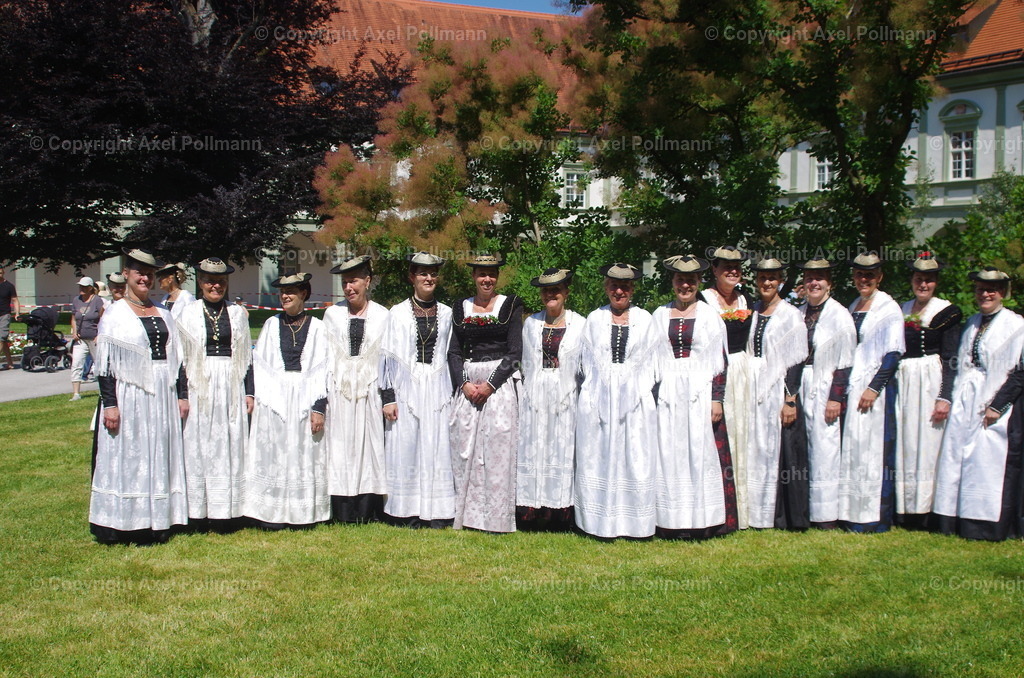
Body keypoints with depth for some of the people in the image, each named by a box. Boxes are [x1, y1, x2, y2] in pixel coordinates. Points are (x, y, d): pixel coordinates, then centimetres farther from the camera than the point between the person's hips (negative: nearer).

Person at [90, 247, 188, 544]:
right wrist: (109, 404, -14)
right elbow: (104, 364, -8)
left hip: (162, 395, 5)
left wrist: (182, 395, 7)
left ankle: (156, 523, 15)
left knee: (160, 459, 8)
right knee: (127, 458, -1)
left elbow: (176, 359, 13)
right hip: (129, 395, -5)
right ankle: (125, 524, 6)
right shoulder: (114, 314, -2)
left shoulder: (163, 314, 13)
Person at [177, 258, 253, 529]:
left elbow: (247, 356, 11)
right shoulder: (188, 313, 4)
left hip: (231, 387, 2)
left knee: (230, 448, 2)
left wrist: (249, 392, 5)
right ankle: (199, 514, 5)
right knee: (199, 447, 0)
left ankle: (225, 512, 8)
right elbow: (180, 357, 3)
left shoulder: (237, 313, 9)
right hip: (199, 387, -2)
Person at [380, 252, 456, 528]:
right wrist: (388, 397, -6)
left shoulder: (446, 314, 9)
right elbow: (388, 357, 0)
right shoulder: (398, 313, 1)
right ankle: (407, 515, 7)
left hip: (438, 390, 2)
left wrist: (454, 392, 4)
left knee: (438, 451, 2)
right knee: (405, 450, 0)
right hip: (406, 389, -2)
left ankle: (437, 515, 7)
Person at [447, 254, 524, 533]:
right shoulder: (461, 308, 11)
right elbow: (453, 352, 8)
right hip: (467, 386, 3)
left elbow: (515, 352, -4)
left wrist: (490, 384, -12)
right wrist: (464, 384, -7)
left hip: (500, 383, -3)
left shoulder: (511, 305, 2)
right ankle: (467, 514, 11)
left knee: (497, 450, -4)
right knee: (465, 449, 3)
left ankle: (496, 517, 3)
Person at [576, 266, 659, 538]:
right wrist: (596, 392, 0)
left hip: (635, 398, -1)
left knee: (636, 458, 0)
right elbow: (587, 360, 8)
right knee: (597, 458, 2)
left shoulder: (645, 319, 6)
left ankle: (635, 522, 7)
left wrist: (642, 393, -5)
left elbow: (649, 362, 4)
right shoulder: (594, 319, 8)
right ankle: (601, 522, 9)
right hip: (598, 399, 1)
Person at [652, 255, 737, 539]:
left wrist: (717, 398, -9)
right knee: (670, 457, 2)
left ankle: (705, 521, 6)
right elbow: (652, 359, 11)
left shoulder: (710, 316, 3)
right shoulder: (660, 315, 10)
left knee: (702, 455, -2)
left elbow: (720, 361, -1)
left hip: (701, 393, -2)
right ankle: (675, 522, 8)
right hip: (669, 395, 2)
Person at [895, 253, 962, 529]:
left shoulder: (947, 312, -3)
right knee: (903, 444, 5)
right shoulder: (902, 310, 13)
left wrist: (944, 397, -13)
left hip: (931, 381, -5)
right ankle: (904, 511, 10)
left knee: (926, 444, -4)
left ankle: (925, 511, 1)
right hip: (902, 381, 5)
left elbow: (950, 360, -6)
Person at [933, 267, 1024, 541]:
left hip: (995, 404, -6)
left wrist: (997, 405, -15)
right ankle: (959, 521, 11)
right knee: (957, 458, 4)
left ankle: (988, 525, 6)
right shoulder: (972, 323, 14)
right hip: (964, 404, 6)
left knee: (989, 464, -4)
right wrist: (955, 399, 6)